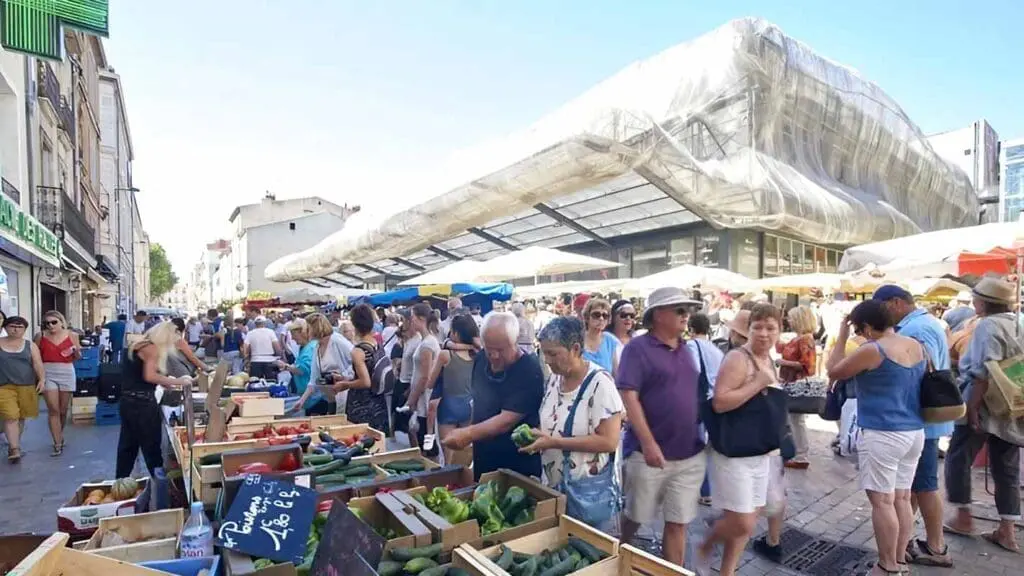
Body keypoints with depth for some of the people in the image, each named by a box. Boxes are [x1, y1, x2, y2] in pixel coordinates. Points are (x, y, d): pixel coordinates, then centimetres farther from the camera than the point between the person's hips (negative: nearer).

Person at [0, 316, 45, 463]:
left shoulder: (30, 345, 6)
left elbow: (37, 364, 0)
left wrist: (42, 379, -13)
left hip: (27, 386, 2)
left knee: (21, 417, 9)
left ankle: (13, 445, 26)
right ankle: (15, 449, -10)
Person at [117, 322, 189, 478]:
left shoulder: (139, 346, 14)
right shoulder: (152, 349, -14)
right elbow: (149, 376, -25)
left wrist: (166, 383, 12)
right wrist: (176, 381, -20)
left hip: (129, 400, 9)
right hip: (141, 402, -9)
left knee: (128, 444, 16)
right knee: (151, 445, 2)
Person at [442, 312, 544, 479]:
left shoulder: (530, 371, -22)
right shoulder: (481, 359, -1)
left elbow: (507, 419, -27)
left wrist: (469, 434, -36)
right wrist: (470, 437, 8)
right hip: (482, 459, 6)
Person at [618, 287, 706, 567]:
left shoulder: (685, 349, 9)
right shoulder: (638, 348, -11)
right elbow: (628, 396, -17)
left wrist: (704, 434, 16)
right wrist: (648, 442, -22)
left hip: (690, 454, 5)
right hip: (650, 452, -4)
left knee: (678, 523, 11)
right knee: (635, 516, 14)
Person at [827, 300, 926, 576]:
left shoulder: (872, 350, -19)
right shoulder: (917, 346, 6)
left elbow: (834, 372, -6)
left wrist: (842, 337, -1)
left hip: (882, 435, -8)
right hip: (914, 432, 8)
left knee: (882, 501, 1)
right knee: (902, 498, 15)